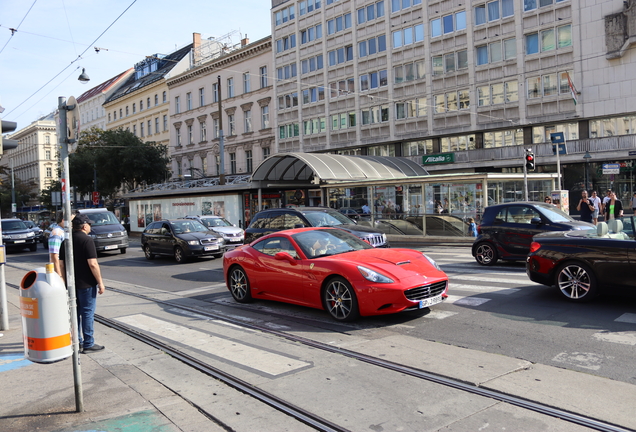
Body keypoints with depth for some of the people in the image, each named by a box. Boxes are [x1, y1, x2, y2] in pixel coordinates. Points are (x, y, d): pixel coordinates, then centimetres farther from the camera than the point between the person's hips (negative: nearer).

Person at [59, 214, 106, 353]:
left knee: (75, 312, 15)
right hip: (86, 284, -7)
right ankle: (88, 344, 5)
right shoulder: (87, 240, -15)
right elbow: (93, 264, -19)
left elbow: (61, 264, 11)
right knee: (87, 313, 0)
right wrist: (100, 283, -14)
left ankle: (77, 342, 23)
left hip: (71, 284, 7)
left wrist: (65, 281, 18)